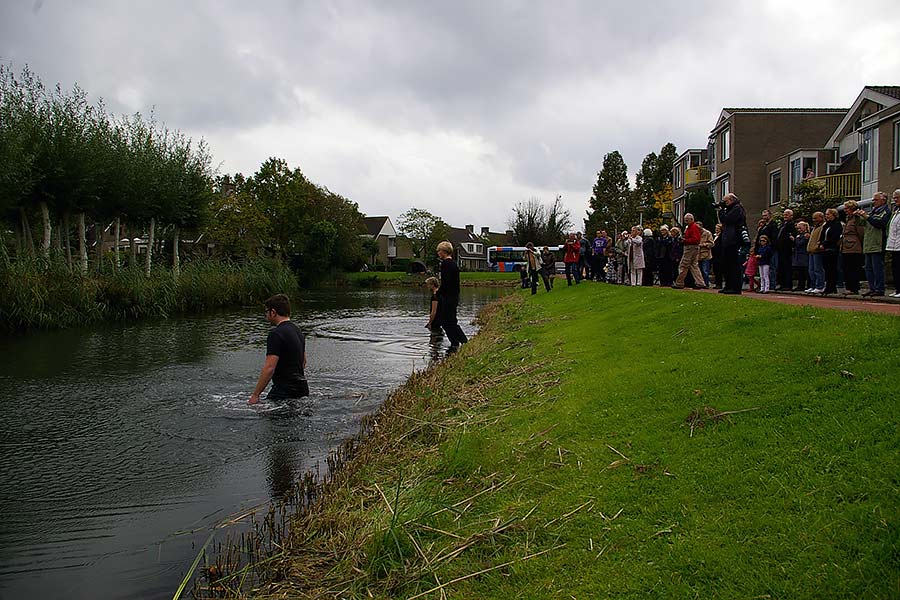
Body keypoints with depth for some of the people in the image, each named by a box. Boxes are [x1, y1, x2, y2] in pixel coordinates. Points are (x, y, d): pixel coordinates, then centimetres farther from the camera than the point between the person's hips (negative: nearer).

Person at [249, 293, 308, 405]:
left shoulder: (276, 334, -14)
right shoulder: (298, 331, 16)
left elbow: (269, 368, -19)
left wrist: (255, 395, -15)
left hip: (284, 391, -9)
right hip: (302, 388, 9)